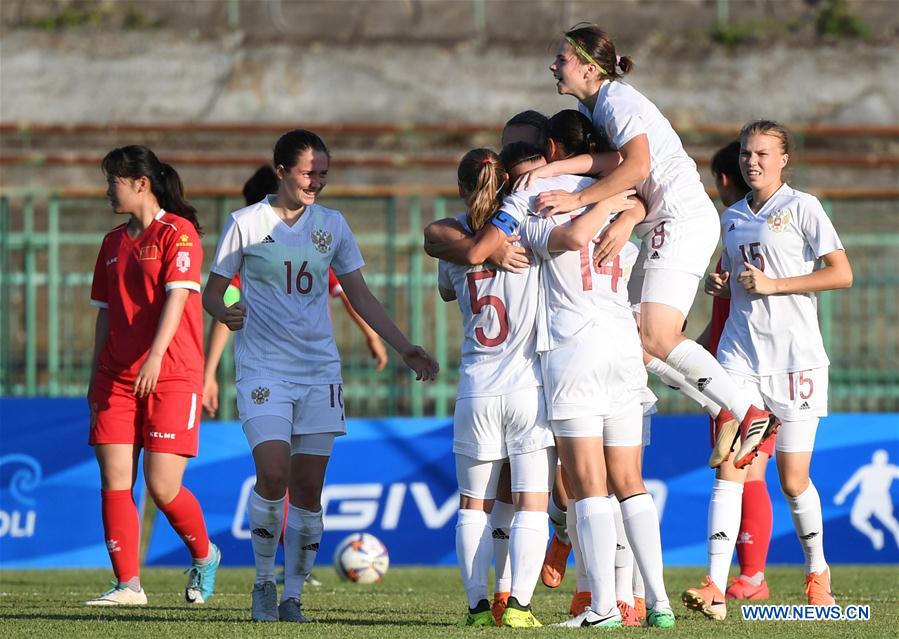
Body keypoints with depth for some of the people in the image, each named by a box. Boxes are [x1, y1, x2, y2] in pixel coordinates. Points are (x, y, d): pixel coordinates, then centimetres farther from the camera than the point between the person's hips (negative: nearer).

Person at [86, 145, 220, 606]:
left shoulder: (178, 234, -5)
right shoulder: (113, 243, 16)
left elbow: (177, 296, -16)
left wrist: (154, 356, -27)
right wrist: (95, 376, 16)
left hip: (172, 377, -6)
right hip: (117, 378, 6)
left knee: (162, 487, -9)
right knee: (114, 482, -5)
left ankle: (204, 556, 18)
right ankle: (128, 584, -4)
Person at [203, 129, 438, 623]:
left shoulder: (332, 226, 9)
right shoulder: (247, 224, 0)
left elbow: (360, 296, 16)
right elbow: (212, 291, 4)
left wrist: (405, 349, 9)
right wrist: (225, 313, -19)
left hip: (319, 372, 3)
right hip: (263, 371, -3)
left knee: (308, 489, -1)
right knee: (274, 475, -19)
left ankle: (292, 596, 8)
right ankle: (264, 582, 0)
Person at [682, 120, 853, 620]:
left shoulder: (802, 208, -2)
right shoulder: (732, 218, 14)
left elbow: (841, 274, -8)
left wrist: (773, 285, -12)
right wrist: (725, 284, 6)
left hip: (794, 355, -4)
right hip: (740, 353, 4)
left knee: (794, 479, 2)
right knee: (729, 470, -10)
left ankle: (818, 571, 27)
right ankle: (716, 588, -19)